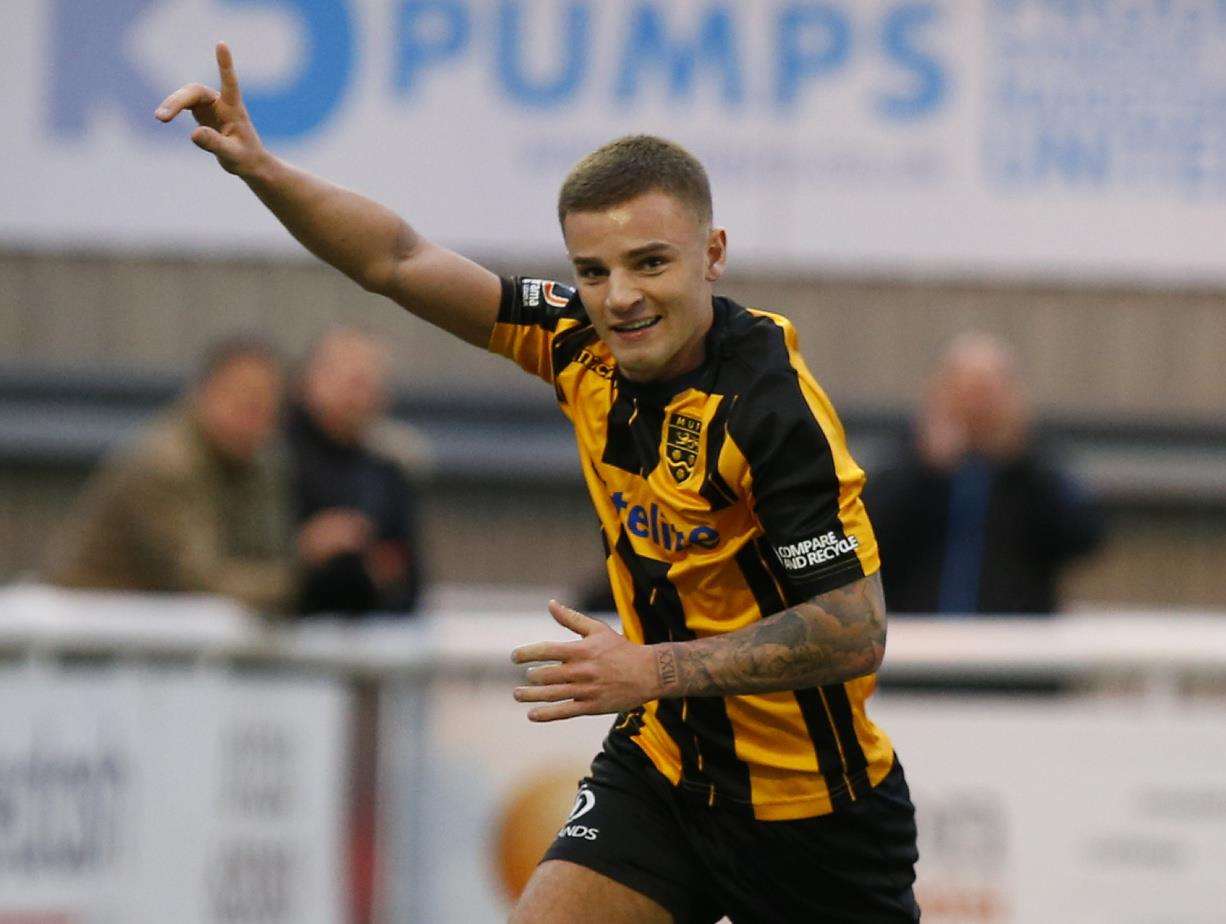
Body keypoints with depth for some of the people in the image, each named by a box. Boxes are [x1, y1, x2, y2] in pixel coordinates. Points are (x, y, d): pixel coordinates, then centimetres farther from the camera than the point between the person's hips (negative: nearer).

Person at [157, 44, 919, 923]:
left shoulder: (773, 408, -25)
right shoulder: (584, 345, -5)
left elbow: (856, 631, -26)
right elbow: (401, 263, 4)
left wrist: (652, 670, -29)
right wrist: (260, 167, -8)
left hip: (810, 807, -5)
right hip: (661, 763, 6)